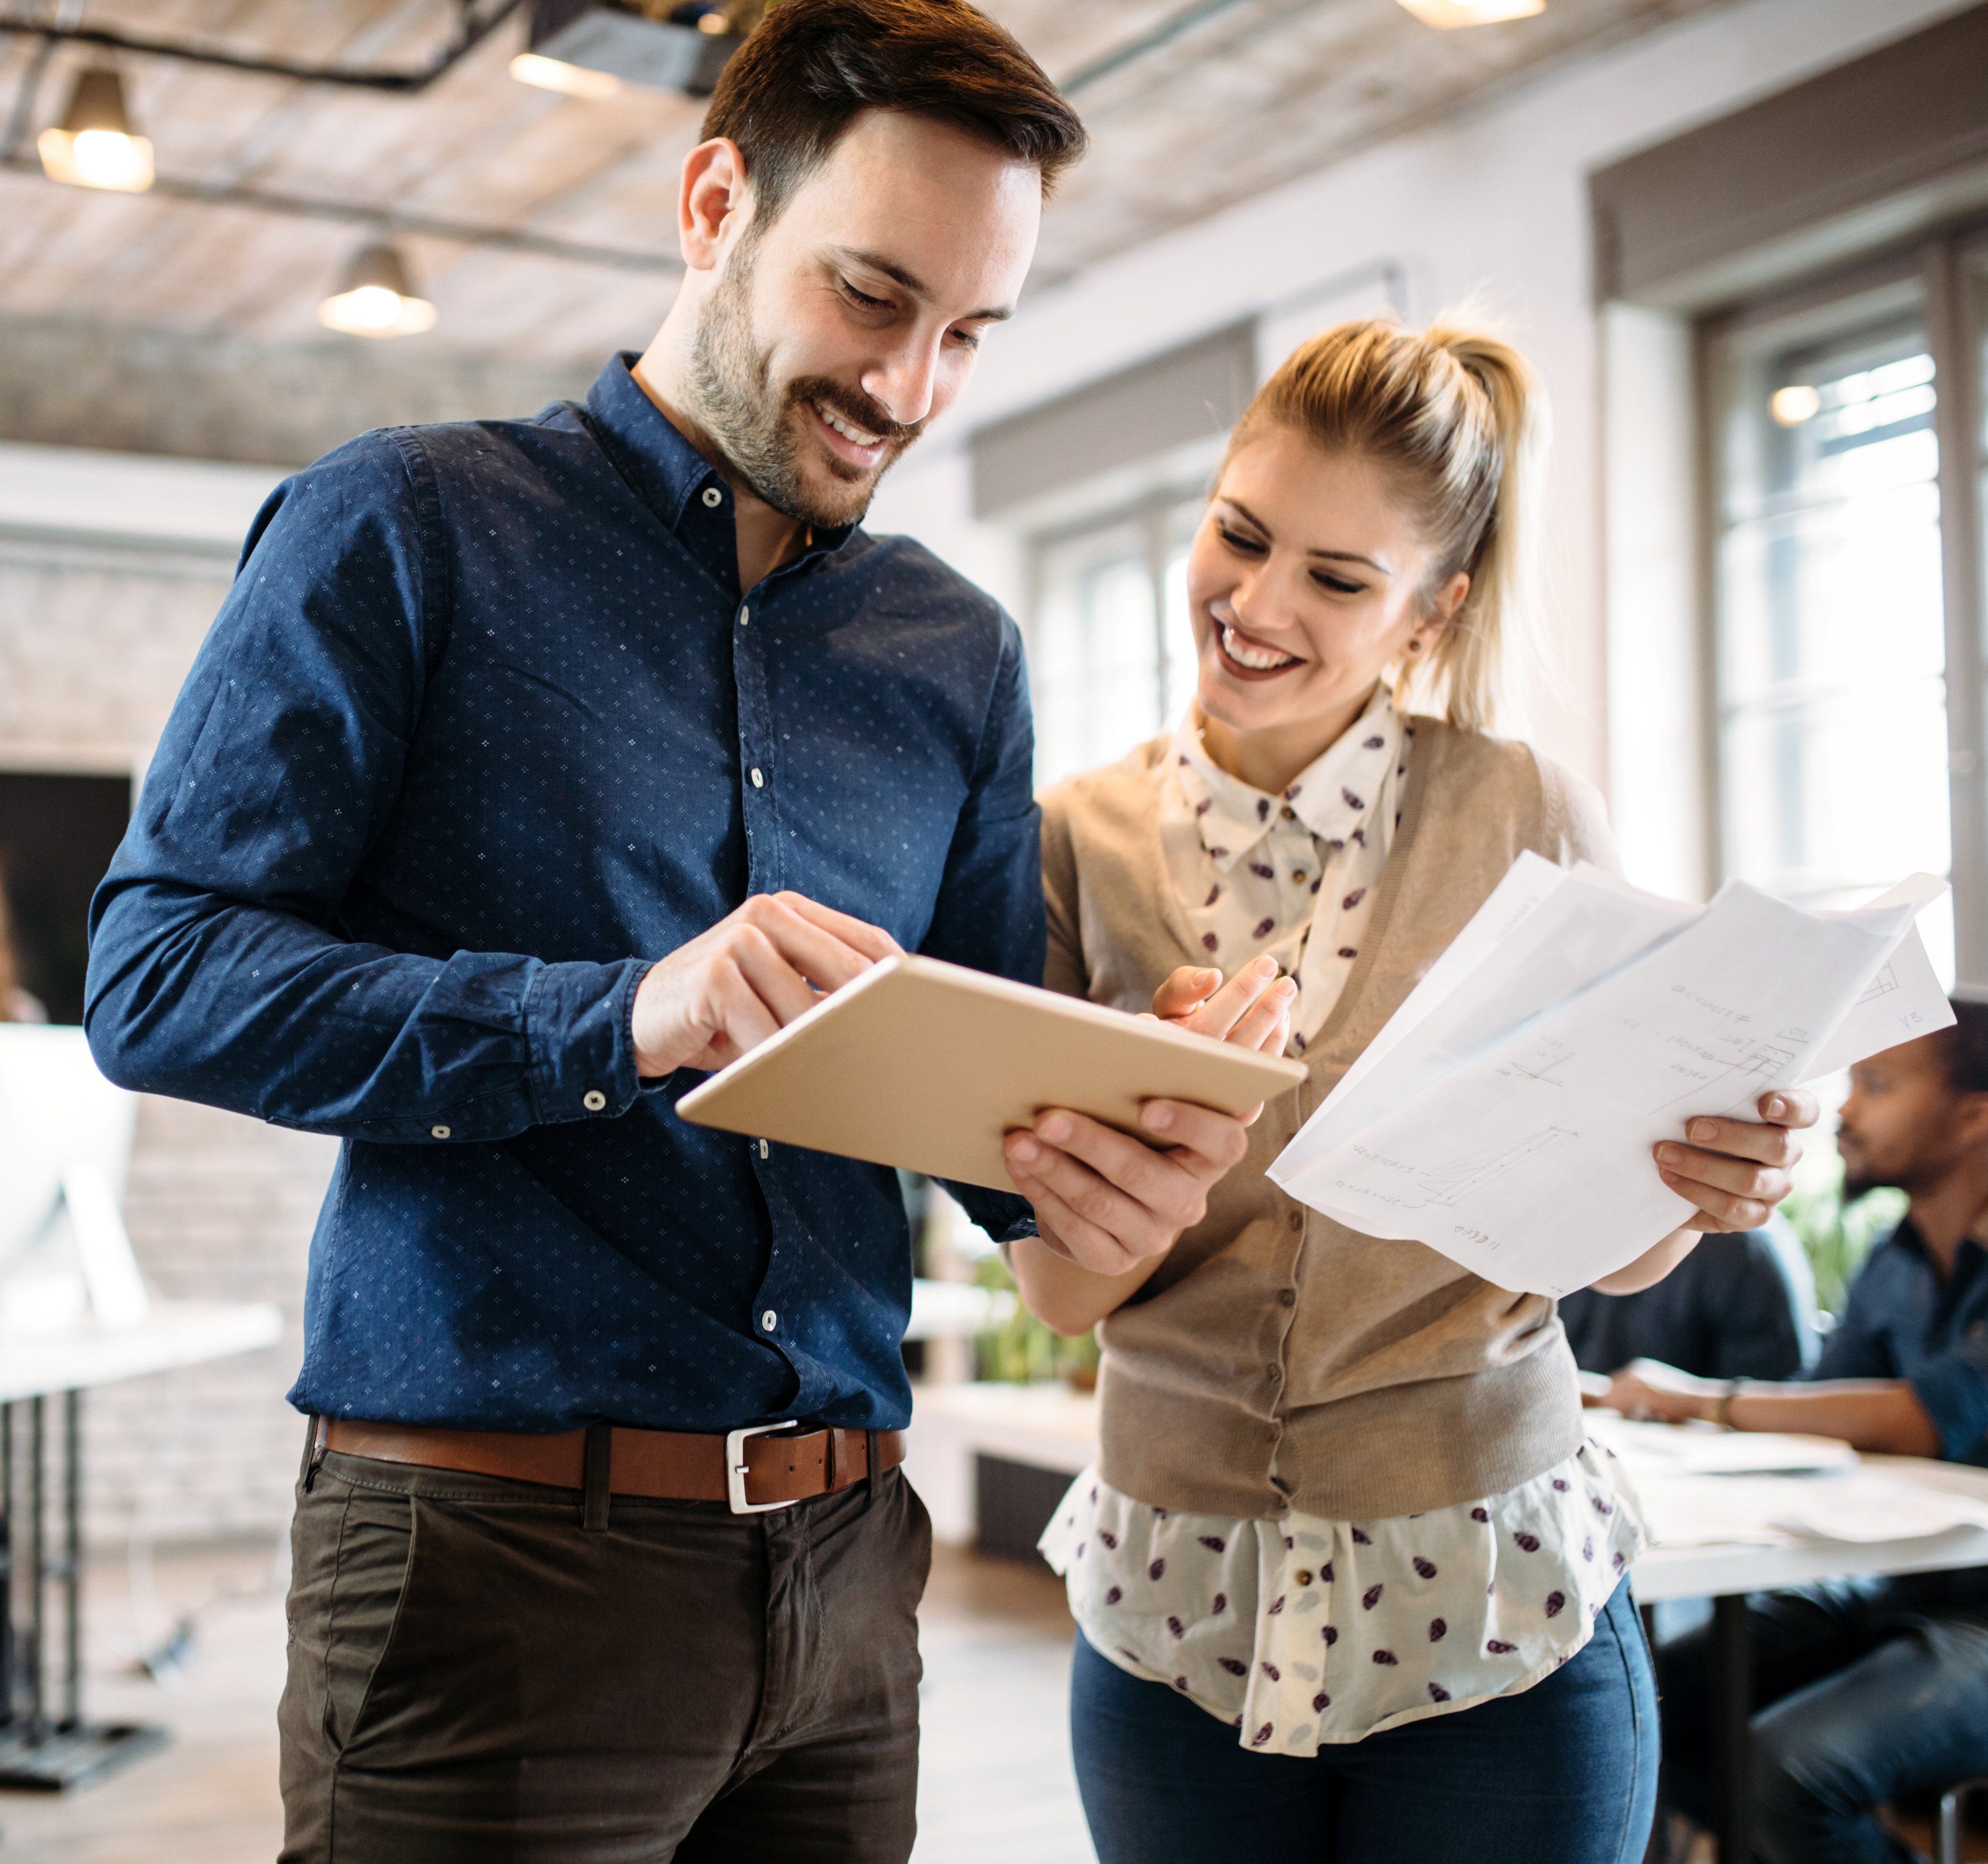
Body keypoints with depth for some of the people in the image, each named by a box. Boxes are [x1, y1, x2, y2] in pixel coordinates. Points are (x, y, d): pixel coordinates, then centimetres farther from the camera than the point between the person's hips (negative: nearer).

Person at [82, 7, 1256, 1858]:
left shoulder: (957, 655, 12)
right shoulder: (402, 529, -2)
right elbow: (156, 976, -10)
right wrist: (620, 1018, -23)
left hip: (843, 1557, 5)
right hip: (495, 1550, -5)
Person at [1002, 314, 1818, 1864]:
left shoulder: (1529, 820, -6)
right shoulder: (1083, 841, -3)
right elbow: (1065, 1294, -5)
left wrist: (1704, 1185, -20)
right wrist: (1159, 1126, -24)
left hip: (1492, 1618, -1)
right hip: (1176, 1615, 1)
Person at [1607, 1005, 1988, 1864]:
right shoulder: (1893, 1266, 9)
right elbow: (1813, 1420, 9)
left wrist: (1706, 1399, -19)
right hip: (1903, 1590, 8)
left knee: (1792, 1765, -29)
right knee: (1655, 1708, -4)